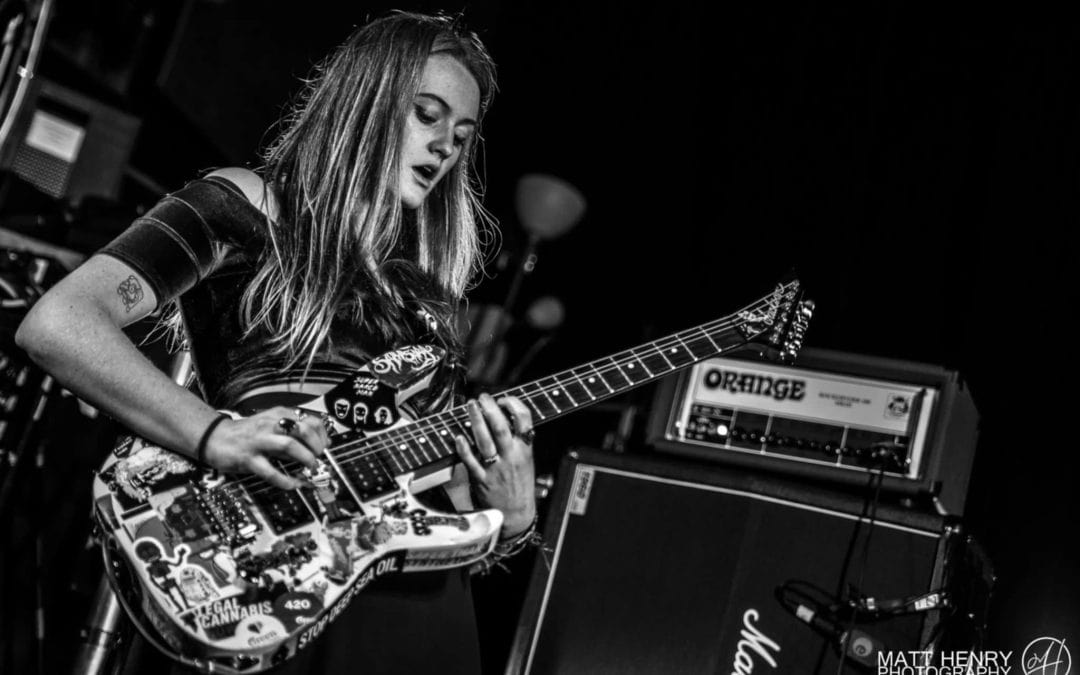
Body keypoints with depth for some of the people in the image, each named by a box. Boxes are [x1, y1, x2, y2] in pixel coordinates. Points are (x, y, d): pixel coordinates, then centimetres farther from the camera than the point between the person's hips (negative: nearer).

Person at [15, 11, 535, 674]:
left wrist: (510, 516, -2)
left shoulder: (419, 292, 22)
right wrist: (216, 435, -18)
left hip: (423, 594, 6)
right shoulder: (246, 205, 6)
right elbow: (55, 323, -7)